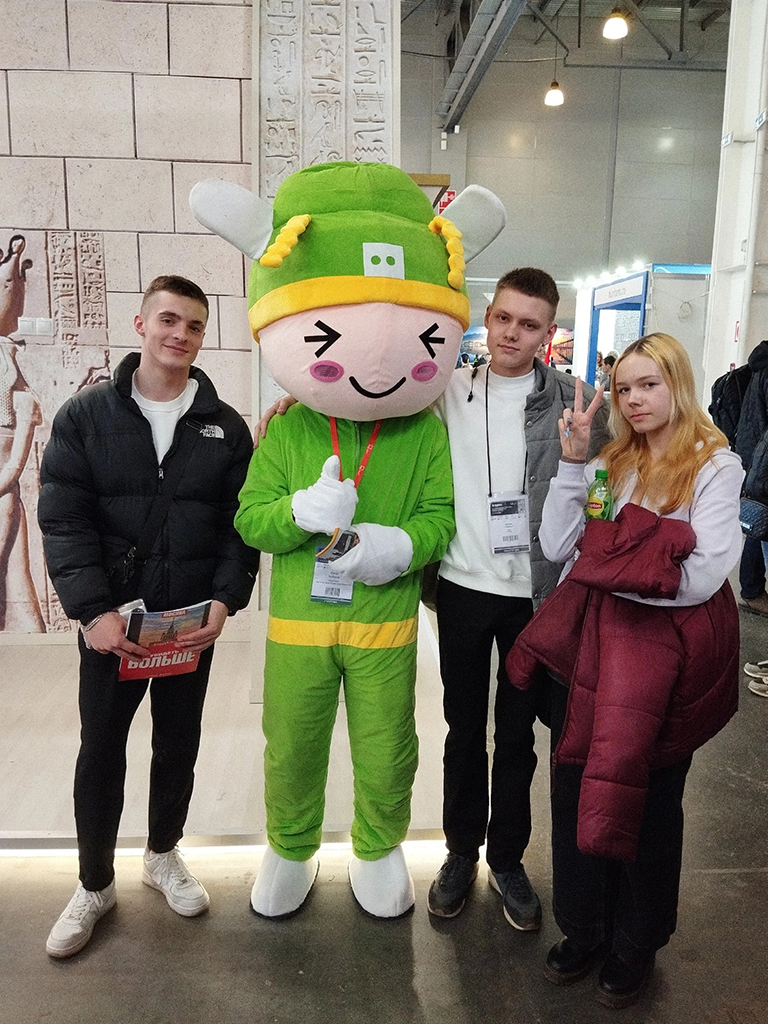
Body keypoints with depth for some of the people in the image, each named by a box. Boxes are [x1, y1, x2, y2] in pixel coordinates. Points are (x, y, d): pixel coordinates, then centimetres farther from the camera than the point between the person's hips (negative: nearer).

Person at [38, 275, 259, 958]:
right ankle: (95, 884, 31)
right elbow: (64, 521, -7)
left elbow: (241, 524, 0)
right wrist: (94, 610, -17)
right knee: (101, 749, 10)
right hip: (111, 620, -1)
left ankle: (164, 855, 40)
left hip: (194, 621, 1)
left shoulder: (226, 427, 1)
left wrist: (225, 600, -13)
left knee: (179, 743, 16)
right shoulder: (85, 417, -2)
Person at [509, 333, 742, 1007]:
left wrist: (606, 564, -11)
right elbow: (557, 547, -2)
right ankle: (584, 931, 34)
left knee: (647, 800, 13)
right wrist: (573, 461, -9)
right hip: (591, 648, 4)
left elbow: (704, 575, -18)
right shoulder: (612, 462, 8)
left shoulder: (716, 466, -6)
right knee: (577, 789, 11)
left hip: (667, 656, -4)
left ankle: (636, 946, 35)